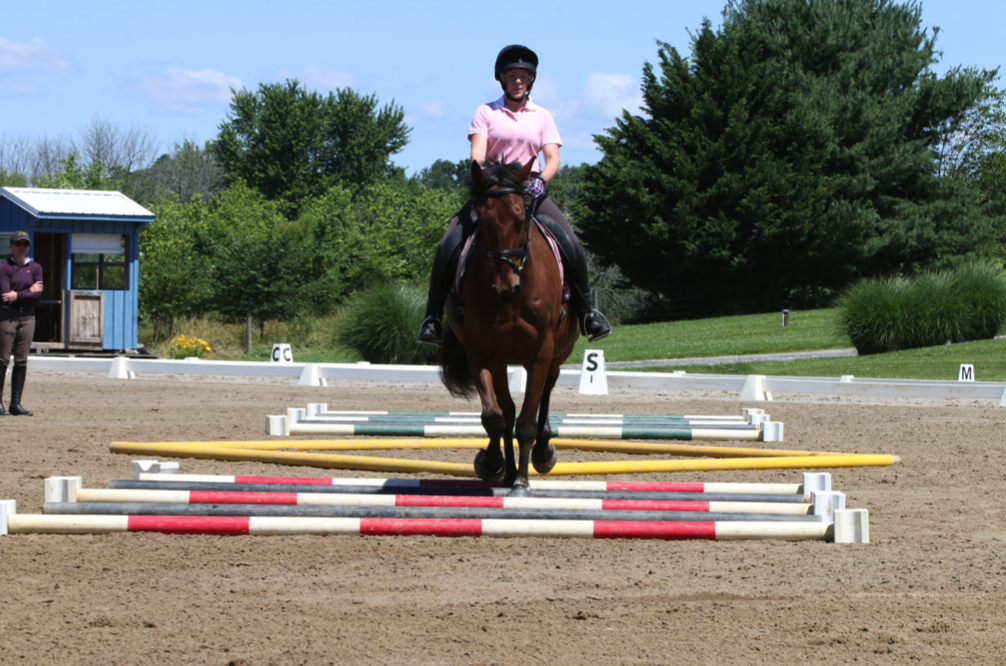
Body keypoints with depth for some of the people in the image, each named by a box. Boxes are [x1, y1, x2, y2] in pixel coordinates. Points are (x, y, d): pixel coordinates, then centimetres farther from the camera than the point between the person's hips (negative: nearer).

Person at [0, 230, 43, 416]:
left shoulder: (35, 268, 11)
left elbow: (38, 294, 0)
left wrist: (18, 295, -12)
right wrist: (29, 291, -8)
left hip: (28, 316, 4)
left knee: (22, 360, 3)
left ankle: (16, 403, 6)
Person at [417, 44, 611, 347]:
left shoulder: (542, 117, 11)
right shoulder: (486, 112, 6)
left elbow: (553, 158, 1)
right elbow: (477, 154, -7)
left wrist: (540, 180, -20)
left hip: (530, 191, 1)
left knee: (572, 246, -17)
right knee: (448, 247, -19)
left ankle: (586, 311, -1)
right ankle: (433, 316, -7)